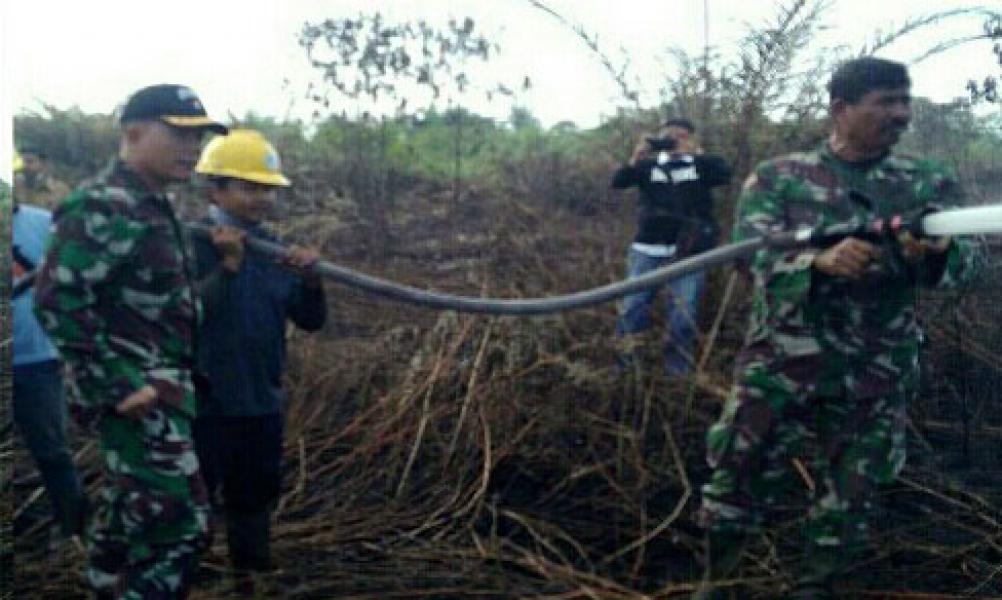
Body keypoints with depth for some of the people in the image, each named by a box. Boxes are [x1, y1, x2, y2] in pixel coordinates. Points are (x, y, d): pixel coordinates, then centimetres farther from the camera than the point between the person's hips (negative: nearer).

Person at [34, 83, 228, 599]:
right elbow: (56, 303, -23)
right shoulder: (104, 207, -17)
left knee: (128, 516, 19)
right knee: (179, 524, -9)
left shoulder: (149, 206, 13)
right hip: (141, 396, -10)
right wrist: (122, 386, -22)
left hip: (152, 389, 10)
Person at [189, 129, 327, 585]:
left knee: (255, 502, 20)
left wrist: (310, 280, -14)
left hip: (263, 402, 6)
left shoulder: (273, 248, 5)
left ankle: (251, 578, 37)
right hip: (204, 404, -6)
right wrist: (227, 266, -32)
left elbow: (310, 321, 4)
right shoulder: (192, 243, -12)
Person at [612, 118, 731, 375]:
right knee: (632, 306, 3)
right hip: (647, 249, 1)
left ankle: (677, 367, 13)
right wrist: (635, 159, -22)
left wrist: (693, 154, -24)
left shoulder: (702, 165, 5)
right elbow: (618, 182, -5)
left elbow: (725, 174, -15)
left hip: (687, 252, -1)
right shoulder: (649, 165, 8)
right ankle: (624, 362, 16)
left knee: (683, 312, -1)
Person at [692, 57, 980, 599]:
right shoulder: (777, 178, -1)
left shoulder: (930, 183, 4)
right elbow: (752, 249, -15)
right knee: (739, 475, 6)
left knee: (847, 497, 12)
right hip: (780, 363, -1)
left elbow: (962, 261, -6)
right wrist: (820, 258, -35)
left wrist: (935, 252, -32)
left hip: (875, 377, 2)